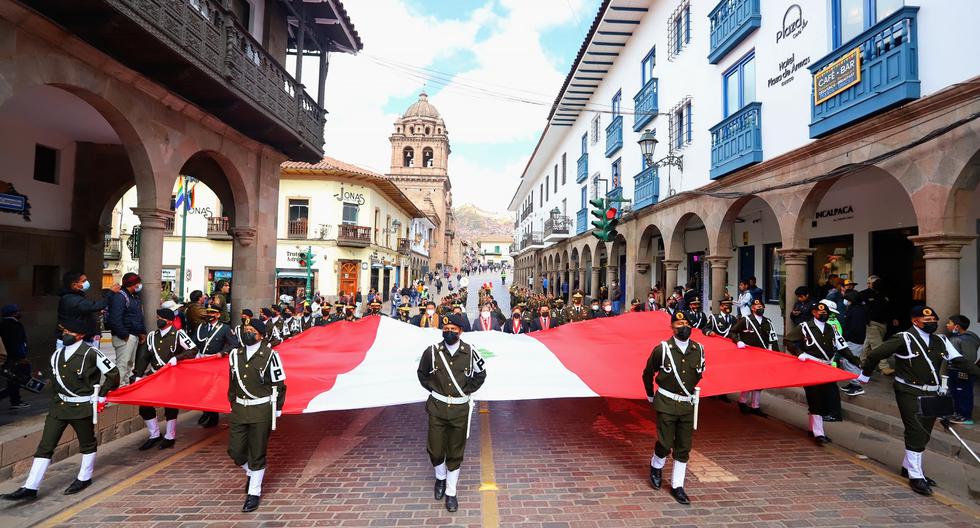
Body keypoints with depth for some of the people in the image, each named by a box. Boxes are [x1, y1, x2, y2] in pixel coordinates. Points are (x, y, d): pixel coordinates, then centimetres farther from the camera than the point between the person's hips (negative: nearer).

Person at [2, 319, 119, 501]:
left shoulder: (91, 353, -14)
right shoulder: (57, 354, 6)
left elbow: (113, 373, -10)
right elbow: (55, 379, 20)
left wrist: (101, 396, -7)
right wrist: (56, 398, 14)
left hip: (82, 407, -5)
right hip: (59, 406, 6)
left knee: (87, 444, 12)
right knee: (45, 446, 3)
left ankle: (84, 478, 28)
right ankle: (30, 488, 9)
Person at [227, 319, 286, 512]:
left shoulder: (270, 355, -11)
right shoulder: (235, 354, 5)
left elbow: (279, 384, -5)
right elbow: (232, 383, 16)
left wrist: (277, 410, -3)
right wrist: (232, 404, 17)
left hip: (261, 410, -5)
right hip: (239, 409, 5)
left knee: (257, 453, 4)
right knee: (235, 449, 10)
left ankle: (254, 493, 20)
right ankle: (250, 473, 41)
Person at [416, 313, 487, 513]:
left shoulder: (470, 352, -7)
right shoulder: (432, 352, -7)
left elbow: (481, 374, 9)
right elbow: (422, 374, 12)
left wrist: (468, 390, 2)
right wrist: (433, 389, 3)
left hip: (460, 409, 0)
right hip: (437, 408, 1)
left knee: (455, 453, 9)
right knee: (435, 450, 8)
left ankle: (450, 493, 26)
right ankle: (440, 478, 40)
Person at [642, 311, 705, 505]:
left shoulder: (698, 349, 0)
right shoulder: (662, 349, -11)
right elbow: (647, 374, 2)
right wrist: (651, 396, 10)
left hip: (688, 405, 4)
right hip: (666, 404, -4)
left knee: (684, 447, 8)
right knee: (665, 443, 0)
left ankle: (677, 486, 21)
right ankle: (656, 467, 32)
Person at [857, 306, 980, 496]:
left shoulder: (941, 341, 10)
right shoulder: (904, 339, -11)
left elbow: (959, 361, 6)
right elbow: (875, 354, -10)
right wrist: (865, 374, 0)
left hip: (932, 395, 7)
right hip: (910, 394, -7)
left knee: (924, 434, 14)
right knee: (916, 432, -8)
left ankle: (908, 466, 30)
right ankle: (915, 476, 1)